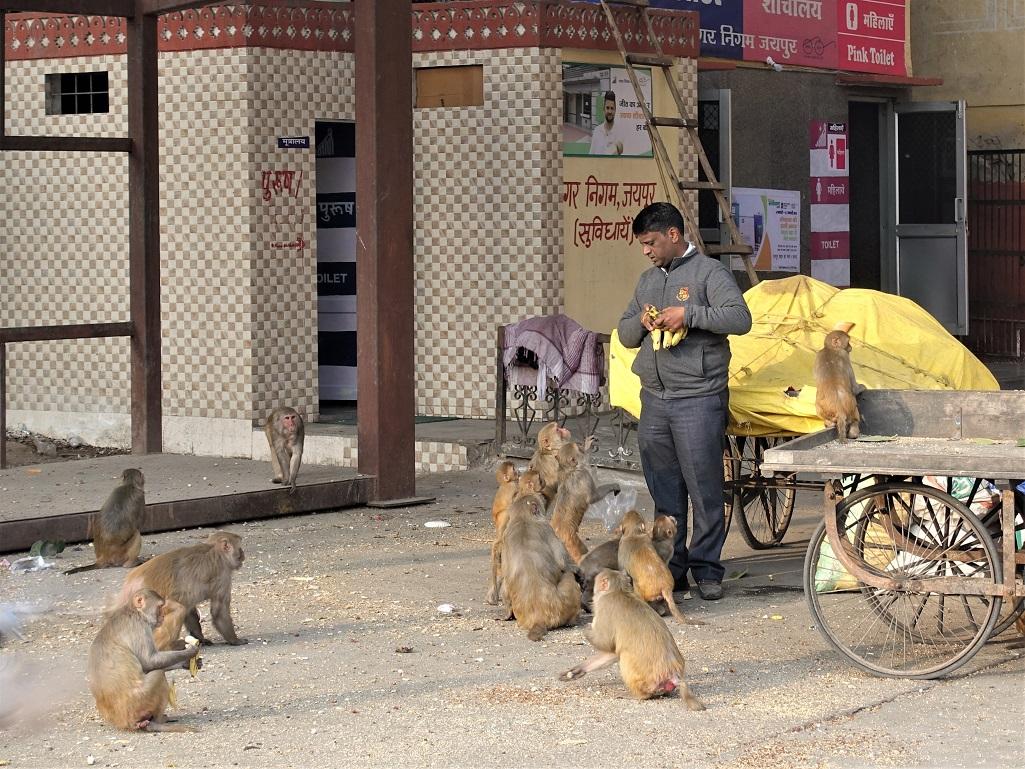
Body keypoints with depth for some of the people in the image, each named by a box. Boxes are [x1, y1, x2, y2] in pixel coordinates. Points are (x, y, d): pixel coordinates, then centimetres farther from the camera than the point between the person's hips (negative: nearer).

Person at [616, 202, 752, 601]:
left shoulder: (708, 272, -3)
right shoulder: (648, 280, 19)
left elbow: (740, 318, -16)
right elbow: (625, 335, 22)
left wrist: (688, 314, -21)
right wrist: (641, 321, 0)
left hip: (699, 399, -7)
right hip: (654, 399, 7)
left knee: (704, 489, -4)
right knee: (664, 492, 9)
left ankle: (706, 570, 3)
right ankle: (669, 568, 15)